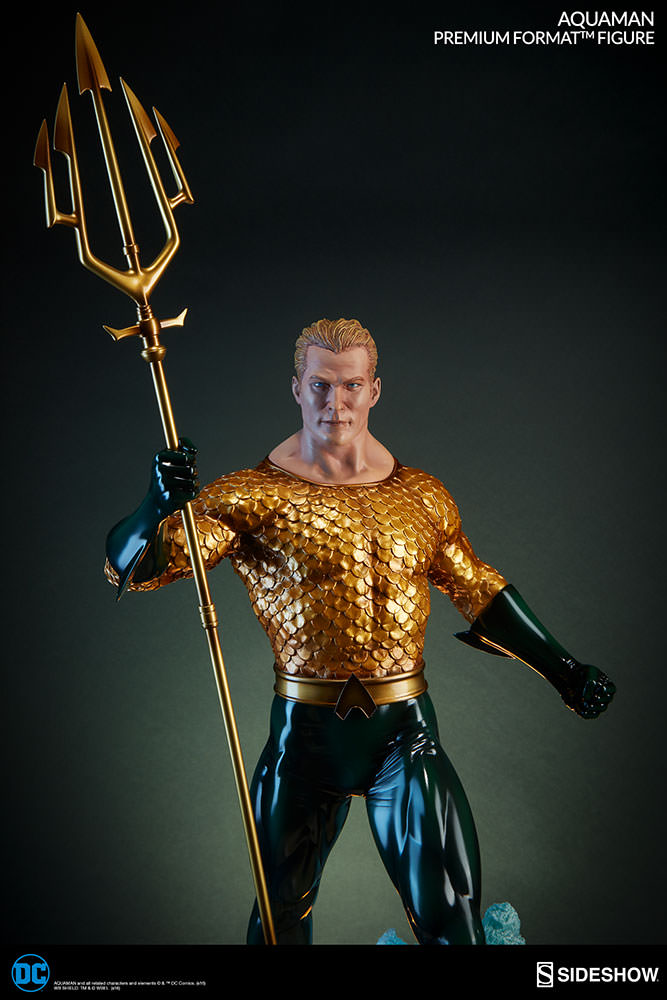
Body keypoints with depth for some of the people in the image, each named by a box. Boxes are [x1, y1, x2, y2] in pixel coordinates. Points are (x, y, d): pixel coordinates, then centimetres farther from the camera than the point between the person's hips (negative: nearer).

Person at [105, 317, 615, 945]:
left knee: (452, 918, 6)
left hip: (405, 734, 2)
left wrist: (562, 669, 17)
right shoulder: (255, 497, -6)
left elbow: (477, 589, 17)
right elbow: (131, 568, -13)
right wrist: (161, 507, -35)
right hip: (305, 732, -1)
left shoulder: (423, 497, 5)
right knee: (281, 914, 17)